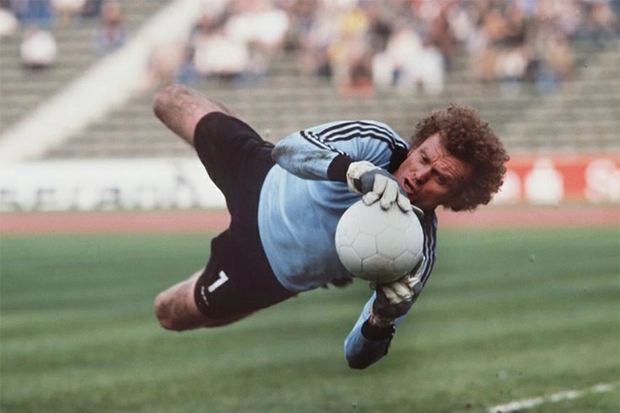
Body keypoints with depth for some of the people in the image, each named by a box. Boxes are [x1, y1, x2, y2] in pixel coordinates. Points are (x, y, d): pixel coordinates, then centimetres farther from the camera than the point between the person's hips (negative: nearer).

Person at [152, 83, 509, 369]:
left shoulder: (417, 254, -34)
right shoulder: (379, 142, -35)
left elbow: (358, 357, -26)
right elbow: (288, 150, -51)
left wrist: (385, 317, -50)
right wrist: (357, 170, -69)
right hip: (259, 178, 1)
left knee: (171, 312, 15)